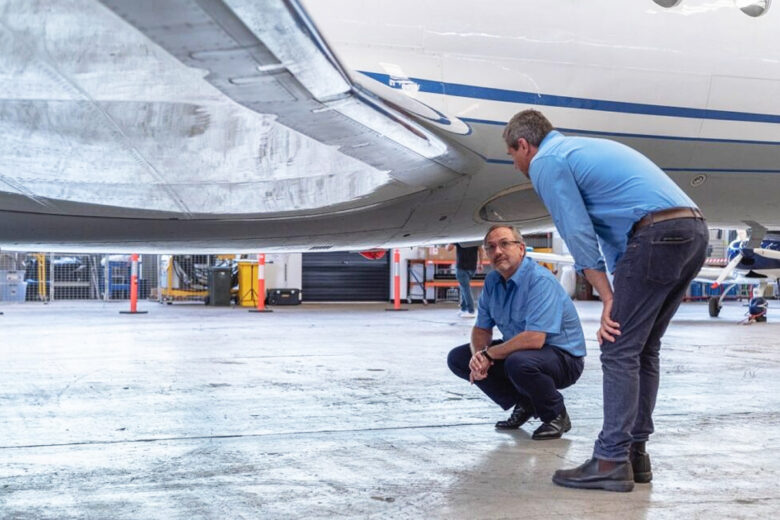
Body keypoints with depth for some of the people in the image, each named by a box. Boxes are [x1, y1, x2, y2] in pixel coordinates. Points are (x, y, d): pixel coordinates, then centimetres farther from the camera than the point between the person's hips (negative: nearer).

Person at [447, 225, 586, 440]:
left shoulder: (540, 280, -25)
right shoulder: (492, 281, 1)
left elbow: (534, 339, -34)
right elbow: (481, 329, 6)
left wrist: (489, 354, -23)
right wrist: (478, 356, -17)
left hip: (563, 357, -8)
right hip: (518, 350, 9)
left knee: (519, 362, -40)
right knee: (458, 358, -1)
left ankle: (556, 416, -10)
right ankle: (524, 405, 10)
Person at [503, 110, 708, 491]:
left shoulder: (545, 163, 3)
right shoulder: (584, 149, 31)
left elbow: (579, 235, -3)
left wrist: (609, 300, 1)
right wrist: (620, 296, 22)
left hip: (657, 235, -9)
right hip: (694, 229, 9)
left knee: (620, 352, -4)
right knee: (643, 349, 15)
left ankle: (611, 461, -4)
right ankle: (635, 452, 18)